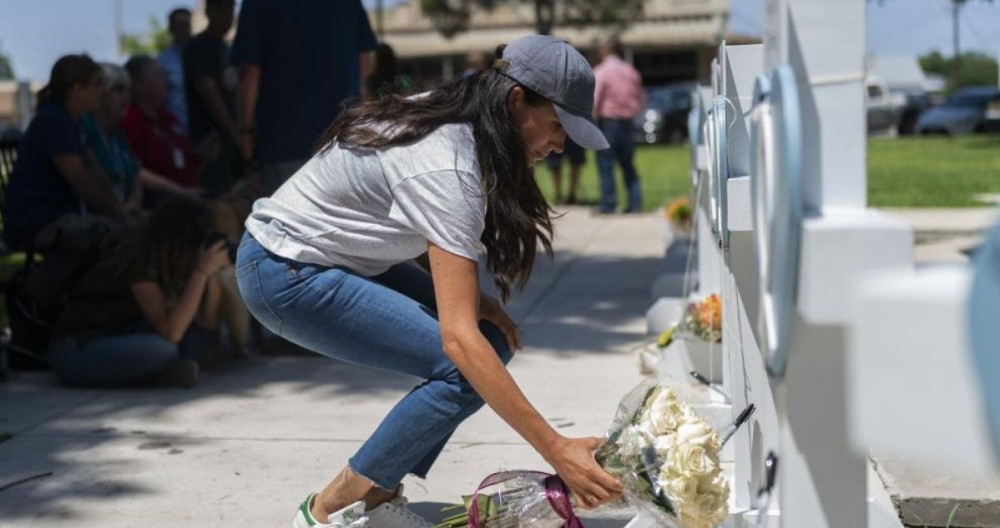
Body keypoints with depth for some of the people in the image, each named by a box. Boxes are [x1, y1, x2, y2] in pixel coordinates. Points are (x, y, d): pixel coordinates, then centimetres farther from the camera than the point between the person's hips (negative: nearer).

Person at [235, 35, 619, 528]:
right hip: (285, 273, -9)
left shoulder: (445, 117, -2)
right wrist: (556, 450, -33)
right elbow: (458, 338, -33)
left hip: (336, 256, 9)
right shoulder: (448, 170, -28)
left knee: (490, 338, 0)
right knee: (466, 366, -20)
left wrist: (470, 297, -7)